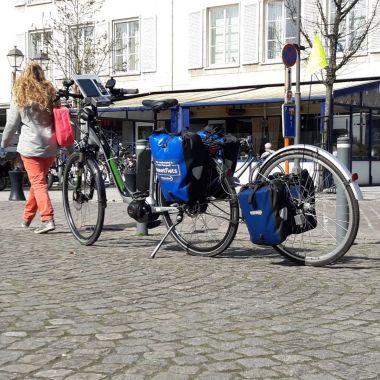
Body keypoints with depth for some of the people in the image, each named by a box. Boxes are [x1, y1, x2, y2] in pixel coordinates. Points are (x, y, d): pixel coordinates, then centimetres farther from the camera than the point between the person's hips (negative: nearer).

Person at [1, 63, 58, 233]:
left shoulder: (19, 96, -1)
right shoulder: (50, 93, 5)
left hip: (30, 146, -4)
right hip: (50, 146, 4)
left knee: (38, 182, -5)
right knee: (38, 181, 16)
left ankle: (48, 219, -18)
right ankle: (27, 217, 27)